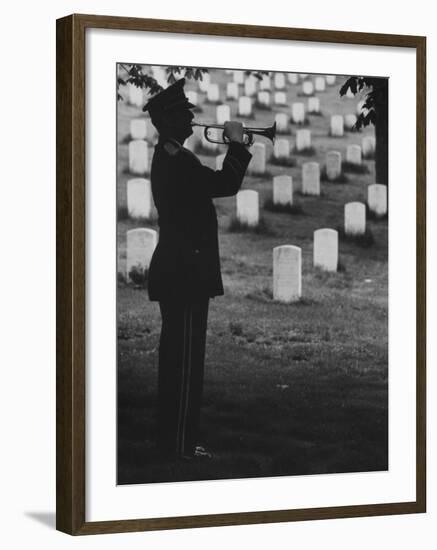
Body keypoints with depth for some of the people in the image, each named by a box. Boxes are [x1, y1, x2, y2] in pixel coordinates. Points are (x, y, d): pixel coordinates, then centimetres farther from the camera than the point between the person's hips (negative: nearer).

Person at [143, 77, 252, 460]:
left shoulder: (168, 158, 13)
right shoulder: (178, 163, -20)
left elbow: (212, 184, 18)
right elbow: (227, 184, -26)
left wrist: (235, 146, 9)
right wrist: (237, 143, -12)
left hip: (177, 270, 11)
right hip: (185, 272, -11)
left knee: (177, 354, 15)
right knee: (186, 357, -5)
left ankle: (171, 436, 22)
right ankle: (181, 443, -1)